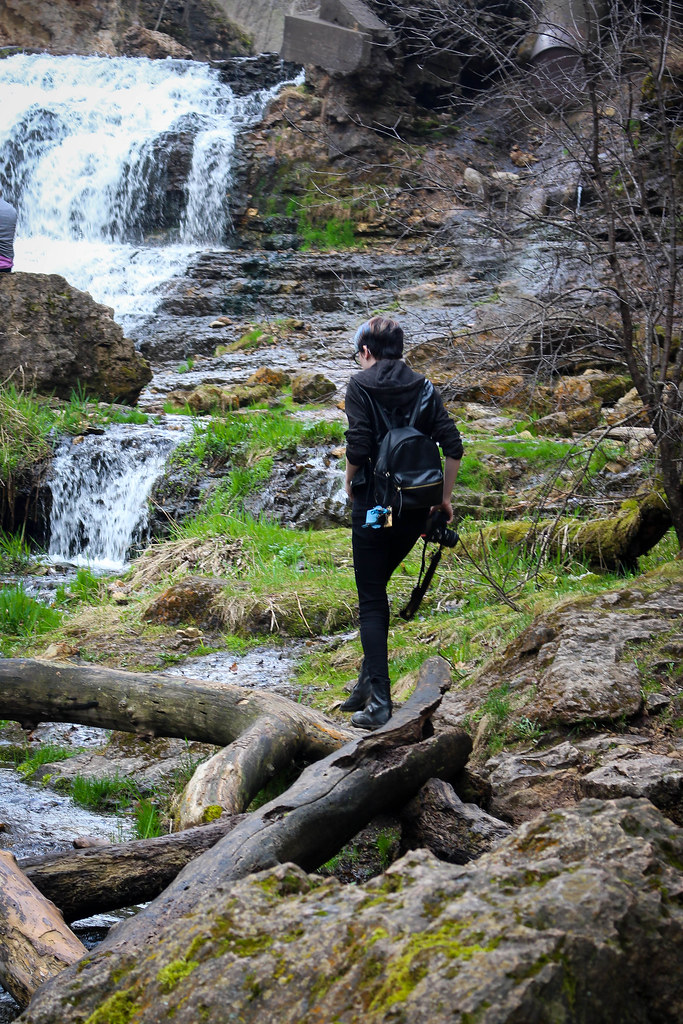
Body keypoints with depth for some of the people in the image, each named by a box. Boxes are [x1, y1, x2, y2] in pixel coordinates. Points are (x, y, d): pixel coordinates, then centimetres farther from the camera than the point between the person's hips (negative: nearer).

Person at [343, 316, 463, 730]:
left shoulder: (362, 384, -4)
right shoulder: (424, 387, 8)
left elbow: (358, 446, -14)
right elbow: (453, 445, 1)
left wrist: (351, 485, 3)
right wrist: (445, 497, 8)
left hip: (375, 503, -5)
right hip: (416, 507, 5)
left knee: (372, 601, 1)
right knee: (377, 589, 21)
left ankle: (379, 701, -6)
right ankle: (368, 682, 24)